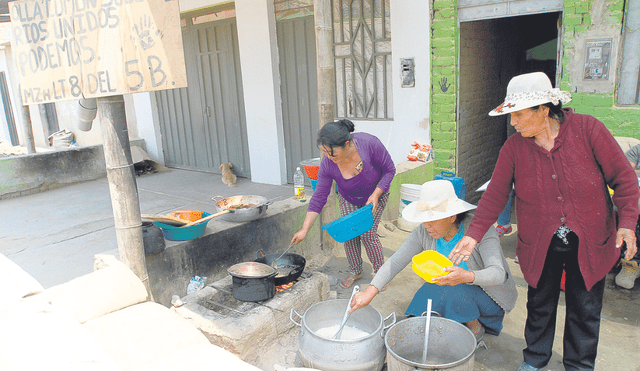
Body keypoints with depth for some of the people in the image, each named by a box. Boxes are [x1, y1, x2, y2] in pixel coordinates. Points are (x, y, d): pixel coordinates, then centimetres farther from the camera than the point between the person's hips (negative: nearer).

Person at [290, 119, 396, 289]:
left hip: (375, 194, -2)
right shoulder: (327, 164, -29)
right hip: (348, 198, 2)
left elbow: (389, 170, -20)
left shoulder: (369, 144, -36)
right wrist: (304, 230, -25)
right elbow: (319, 197, -22)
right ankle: (355, 271, 19)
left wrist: (375, 195, -30)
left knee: (368, 234, -11)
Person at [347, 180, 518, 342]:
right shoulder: (424, 232, -16)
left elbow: (498, 274, -36)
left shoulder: (481, 230, -28)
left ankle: (476, 329, -3)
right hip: (458, 297, 5)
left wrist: (467, 276, -58)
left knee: (452, 288, -34)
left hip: (490, 299, -4)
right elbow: (396, 261, -14)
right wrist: (370, 291, -24)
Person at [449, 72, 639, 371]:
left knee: (585, 309, 13)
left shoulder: (587, 129, -12)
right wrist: (473, 235, -13)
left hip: (589, 243, 0)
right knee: (540, 304, 15)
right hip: (540, 245, 1)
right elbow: (495, 195, -6)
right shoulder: (514, 147, -8)